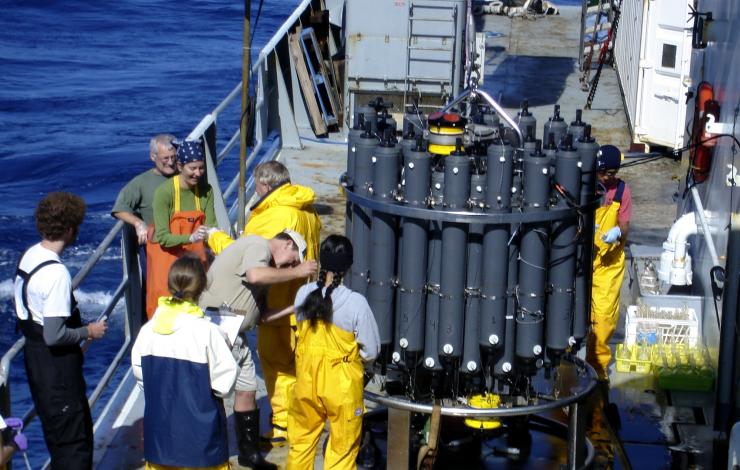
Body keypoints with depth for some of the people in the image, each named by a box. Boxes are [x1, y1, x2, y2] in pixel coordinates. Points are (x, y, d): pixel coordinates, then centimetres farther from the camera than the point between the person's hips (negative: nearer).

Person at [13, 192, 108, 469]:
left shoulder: (28, 256, 4)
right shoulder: (56, 273, -25)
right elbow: (55, 336, -26)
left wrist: (79, 328, 12)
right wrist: (88, 331, -9)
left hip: (33, 352, 10)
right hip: (56, 363, -9)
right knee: (74, 440, 2)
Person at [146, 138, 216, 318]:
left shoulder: (206, 190, -5)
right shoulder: (164, 192, -20)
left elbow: (210, 225, -11)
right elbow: (163, 237, -22)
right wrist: (190, 238, -38)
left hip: (194, 255, 4)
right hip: (168, 256, -4)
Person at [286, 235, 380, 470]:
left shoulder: (303, 294, -7)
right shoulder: (356, 302, -18)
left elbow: (302, 334, 6)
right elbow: (371, 352, -11)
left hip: (307, 381, 4)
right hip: (343, 386, -3)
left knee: (301, 441, 21)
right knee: (343, 450, 11)